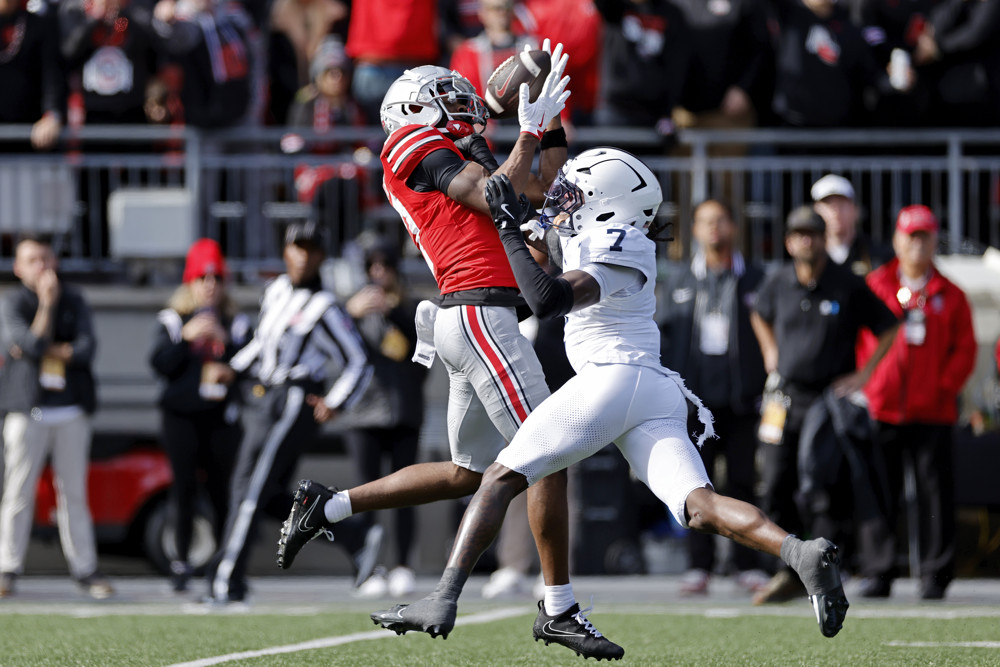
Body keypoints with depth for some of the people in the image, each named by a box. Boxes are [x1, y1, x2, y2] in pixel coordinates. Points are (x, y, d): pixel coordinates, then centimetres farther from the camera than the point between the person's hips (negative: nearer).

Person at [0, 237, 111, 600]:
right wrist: (47, 303, -11)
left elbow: (86, 348, -2)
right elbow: (33, 342, -14)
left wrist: (49, 351, -10)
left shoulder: (74, 301, 12)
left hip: (71, 409, 3)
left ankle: (85, 569, 8)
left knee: (74, 491, 5)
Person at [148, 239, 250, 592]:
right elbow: (160, 364, -3)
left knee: (220, 489, -2)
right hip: (181, 415, -1)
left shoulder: (236, 322, 10)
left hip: (221, 417, 1)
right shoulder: (172, 319, 8)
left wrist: (225, 340, -14)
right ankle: (181, 563, -3)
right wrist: (186, 337, -15)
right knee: (184, 485, -7)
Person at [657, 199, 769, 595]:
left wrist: (767, 390, -1)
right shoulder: (678, 280, 14)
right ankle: (698, 566, 4)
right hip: (693, 396, 1)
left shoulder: (755, 281, 9)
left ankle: (747, 566, 5)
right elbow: (662, 335, 12)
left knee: (743, 481, -1)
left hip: (741, 397, -1)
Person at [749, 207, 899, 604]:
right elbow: (760, 316, 29)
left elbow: (889, 329, 4)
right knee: (776, 490, -1)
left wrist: (864, 374, -2)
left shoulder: (850, 287, -4)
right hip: (785, 400, 4)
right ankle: (793, 571, 10)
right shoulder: (777, 285, 6)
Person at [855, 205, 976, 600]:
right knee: (879, 496, 0)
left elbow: (965, 349, 7)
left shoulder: (950, 296, 9)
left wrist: (944, 386, -4)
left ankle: (936, 576, 2)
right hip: (880, 410, 0)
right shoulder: (874, 287, 8)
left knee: (935, 495, -2)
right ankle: (878, 574, 6)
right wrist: (863, 383, -2)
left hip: (932, 412, 0)